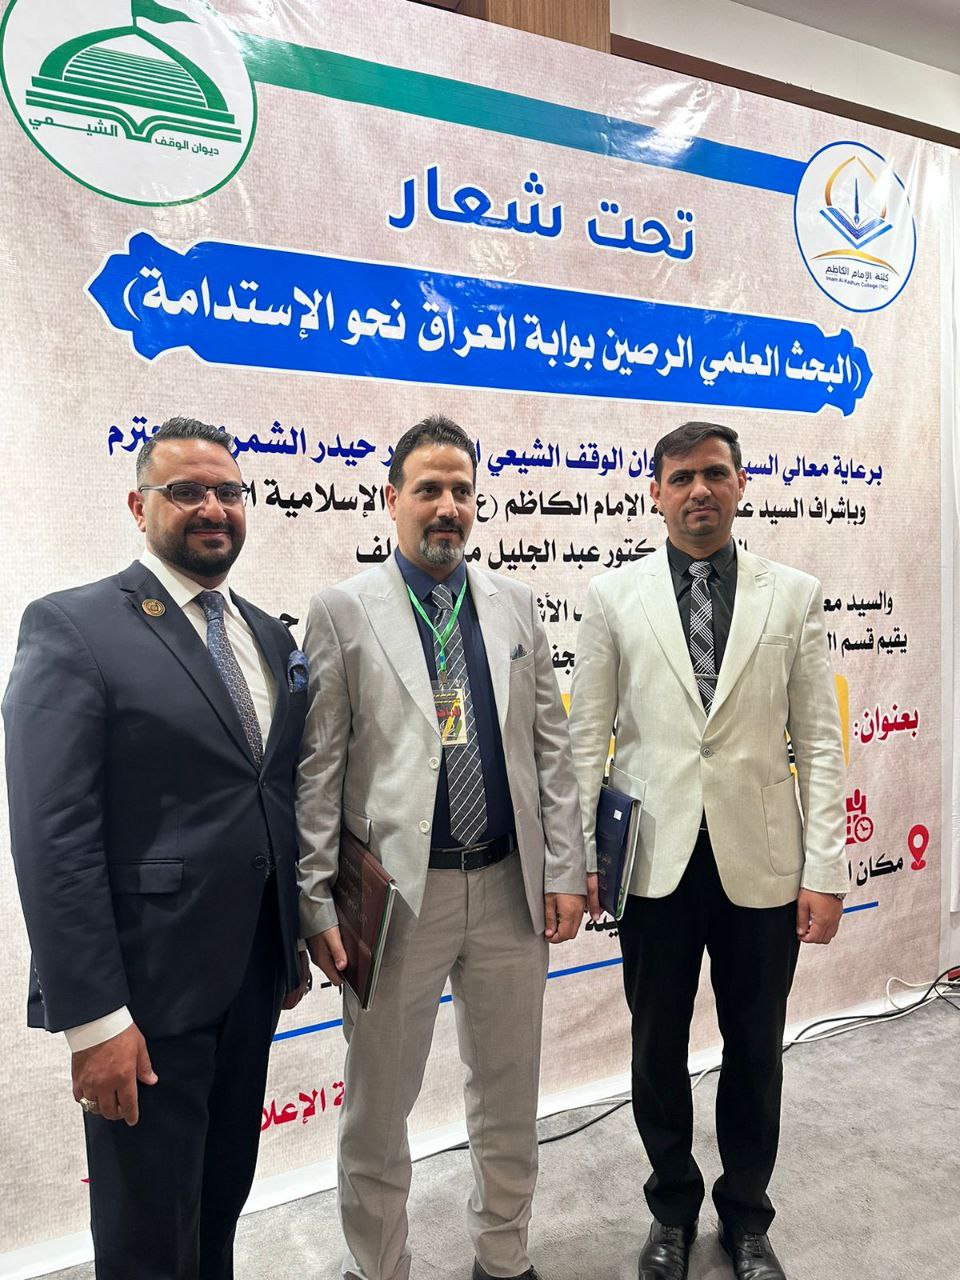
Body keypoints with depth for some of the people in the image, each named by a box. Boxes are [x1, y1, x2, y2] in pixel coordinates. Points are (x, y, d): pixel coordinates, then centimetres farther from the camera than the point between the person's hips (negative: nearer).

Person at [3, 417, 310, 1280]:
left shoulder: (269, 637, 8)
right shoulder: (72, 627, -12)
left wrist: (292, 941, 14)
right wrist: (92, 1016, -19)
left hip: (251, 980, 6)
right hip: (147, 989, -6)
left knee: (222, 1205, 23)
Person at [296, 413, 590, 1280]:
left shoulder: (515, 605, 6)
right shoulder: (343, 611, -4)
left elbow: (551, 747, 7)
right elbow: (318, 771, -6)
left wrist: (564, 870, 3)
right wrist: (319, 903, -8)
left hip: (511, 890, 4)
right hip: (398, 895, -3)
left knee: (510, 1098, 20)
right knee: (378, 1110, 13)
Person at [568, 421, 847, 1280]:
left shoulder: (793, 595, 2)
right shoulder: (614, 597, 1)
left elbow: (819, 741, 0)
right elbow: (587, 739, 1)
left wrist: (826, 871, -4)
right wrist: (578, 860, -2)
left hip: (761, 862, 1)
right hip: (655, 861, 0)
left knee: (755, 1050, 15)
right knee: (659, 1048, 15)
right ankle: (673, 1209, 40)